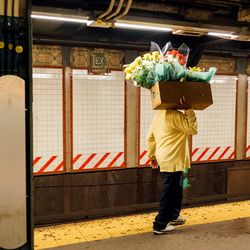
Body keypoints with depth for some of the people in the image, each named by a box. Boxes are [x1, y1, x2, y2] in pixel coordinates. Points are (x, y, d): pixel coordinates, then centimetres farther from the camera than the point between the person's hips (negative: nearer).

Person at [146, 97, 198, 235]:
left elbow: (150, 137, 14)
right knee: (169, 193, -1)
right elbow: (192, 129, -16)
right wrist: (189, 110, -15)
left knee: (176, 189, 24)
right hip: (172, 160, -10)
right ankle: (160, 225, 6)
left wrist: (152, 156, 21)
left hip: (165, 159, 10)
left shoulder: (159, 114, 11)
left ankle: (173, 215, 37)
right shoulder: (175, 115, -18)